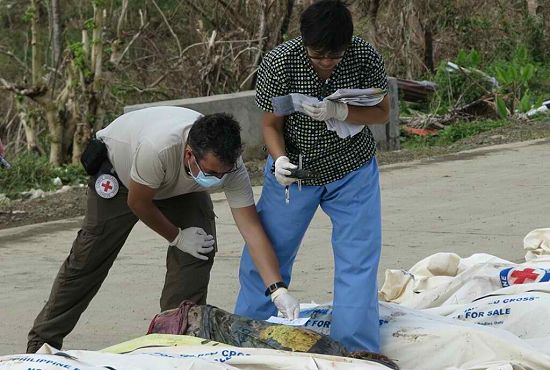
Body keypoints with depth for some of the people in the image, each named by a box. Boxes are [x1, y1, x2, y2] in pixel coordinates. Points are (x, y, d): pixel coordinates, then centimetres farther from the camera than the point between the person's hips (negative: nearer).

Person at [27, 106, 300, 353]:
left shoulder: (230, 163, -34)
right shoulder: (156, 148, -47)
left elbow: (252, 228, -33)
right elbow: (137, 202, -28)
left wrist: (278, 290, -41)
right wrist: (177, 237, -16)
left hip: (179, 187, 4)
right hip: (117, 174, -3)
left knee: (200, 249, -18)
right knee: (88, 260, -1)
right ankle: (42, 341, 13)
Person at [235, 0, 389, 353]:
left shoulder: (365, 57, -20)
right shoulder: (279, 63, -24)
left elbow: (382, 113, -11)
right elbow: (271, 124, -12)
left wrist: (339, 111, -30)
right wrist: (279, 160, -33)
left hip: (352, 171, 0)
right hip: (292, 169, 0)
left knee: (358, 261, -6)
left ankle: (358, 351, 1)